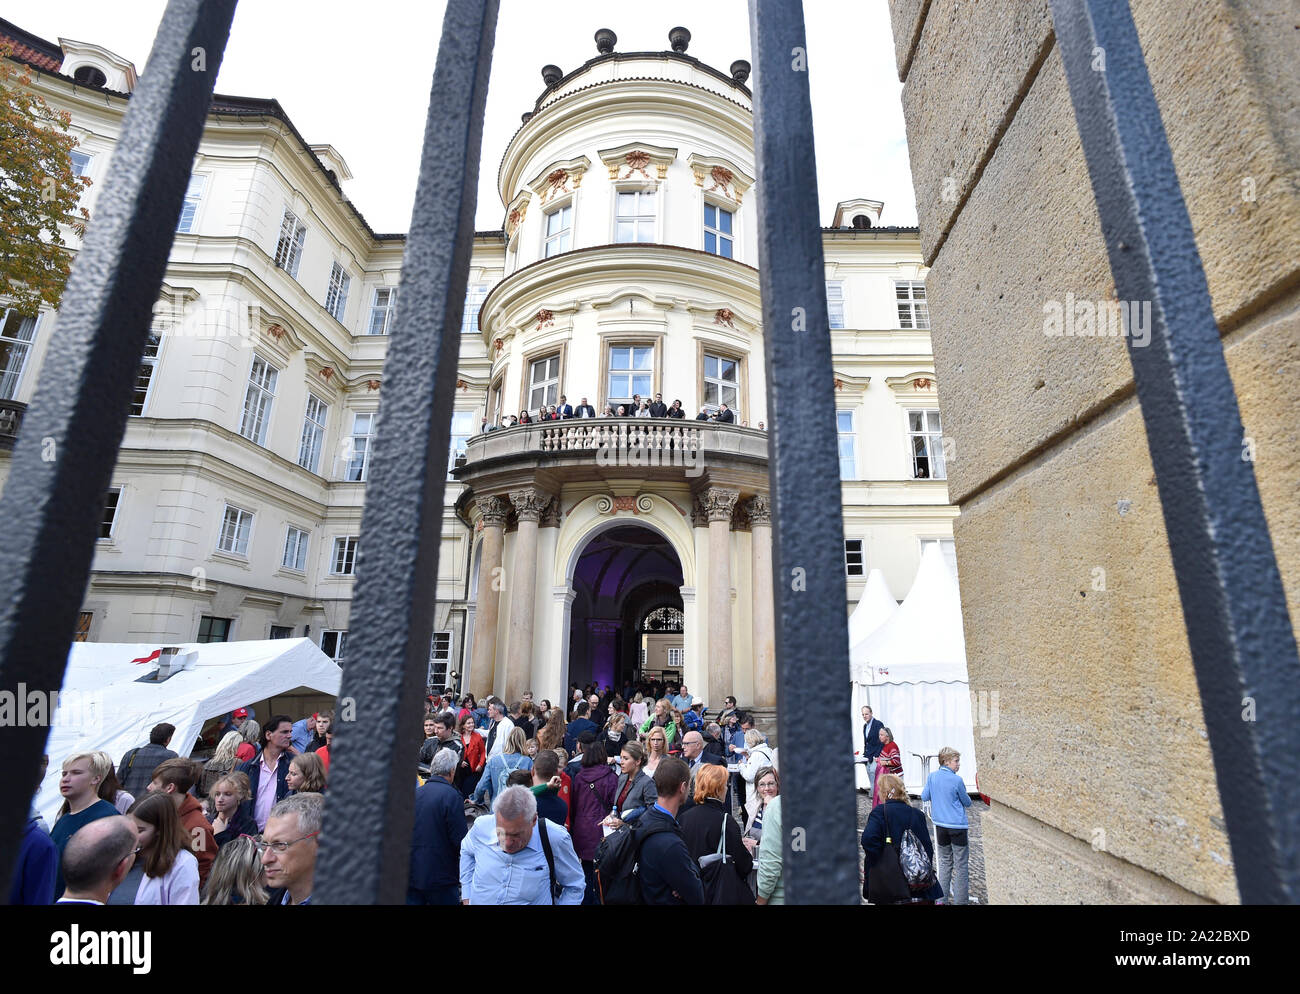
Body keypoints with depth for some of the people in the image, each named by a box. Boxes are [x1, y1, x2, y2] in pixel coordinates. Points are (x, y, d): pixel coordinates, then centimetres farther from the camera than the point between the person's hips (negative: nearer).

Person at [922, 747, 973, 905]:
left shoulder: (932, 777, 0)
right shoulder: (957, 780, -14)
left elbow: (924, 797, 7)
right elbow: (967, 802, -1)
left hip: (940, 825, 5)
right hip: (957, 826, -5)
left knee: (945, 862, 17)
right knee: (961, 865, 4)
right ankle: (960, 900, 6)